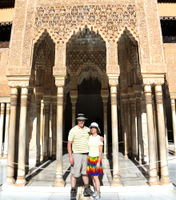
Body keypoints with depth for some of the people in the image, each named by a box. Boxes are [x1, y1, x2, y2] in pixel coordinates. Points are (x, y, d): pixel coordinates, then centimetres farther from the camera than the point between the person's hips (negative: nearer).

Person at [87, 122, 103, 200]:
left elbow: (101, 151, -15)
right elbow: (88, 148, 11)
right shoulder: (89, 137, 5)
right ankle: (96, 192, 26)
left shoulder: (99, 138, -14)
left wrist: (98, 162, -19)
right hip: (90, 159, 7)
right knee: (92, 176, 12)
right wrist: (87, 160, 11)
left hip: (96, 159, -6)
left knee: (95, 177, -5)